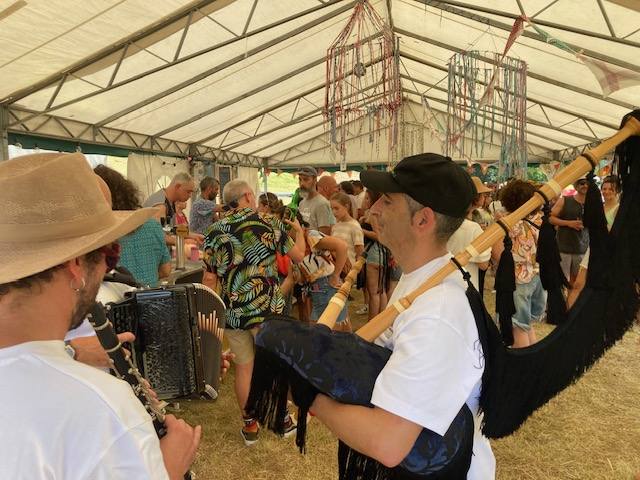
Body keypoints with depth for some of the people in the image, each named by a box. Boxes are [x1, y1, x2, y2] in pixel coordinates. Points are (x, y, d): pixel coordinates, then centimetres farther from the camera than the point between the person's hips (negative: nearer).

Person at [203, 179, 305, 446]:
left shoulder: (216, 230, 0)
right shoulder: (270, 224, -4)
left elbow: (210, 277, -1)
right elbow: (298, 255, 5)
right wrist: (299, 231, 24)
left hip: (232, 311, 2)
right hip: (267, 308, -2)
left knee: (243, 367, 15)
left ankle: (249, 425, 27)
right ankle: (283, 418, 30)